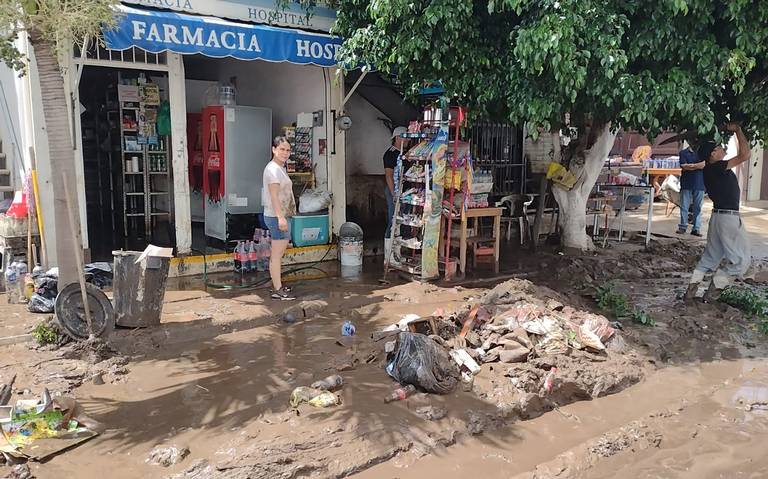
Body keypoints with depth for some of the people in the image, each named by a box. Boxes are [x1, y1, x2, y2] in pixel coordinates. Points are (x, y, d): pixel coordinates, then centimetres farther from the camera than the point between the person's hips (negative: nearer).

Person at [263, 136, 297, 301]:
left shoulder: (280, 168, 16)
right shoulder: (273, 169, -15)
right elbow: (274, 195, -23)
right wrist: (280, 217, -28)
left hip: (280, 216, 11)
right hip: (276, 216, -11)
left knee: (278, 253, 17)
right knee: (277, 254, -6)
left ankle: (277, 284, 27)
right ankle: (277, 290, -1)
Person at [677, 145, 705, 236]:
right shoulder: (683, 153, 8)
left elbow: (704, 164, -6)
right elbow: (683, 166, -6)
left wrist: (690, 165, -8)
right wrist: (698, 166, -4)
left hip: (699, 184, 1)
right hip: (686, 184, -1)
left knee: (697, 207, 1)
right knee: (684, 206, 0)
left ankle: (696, 228, 4)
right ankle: (683, 227, 8)